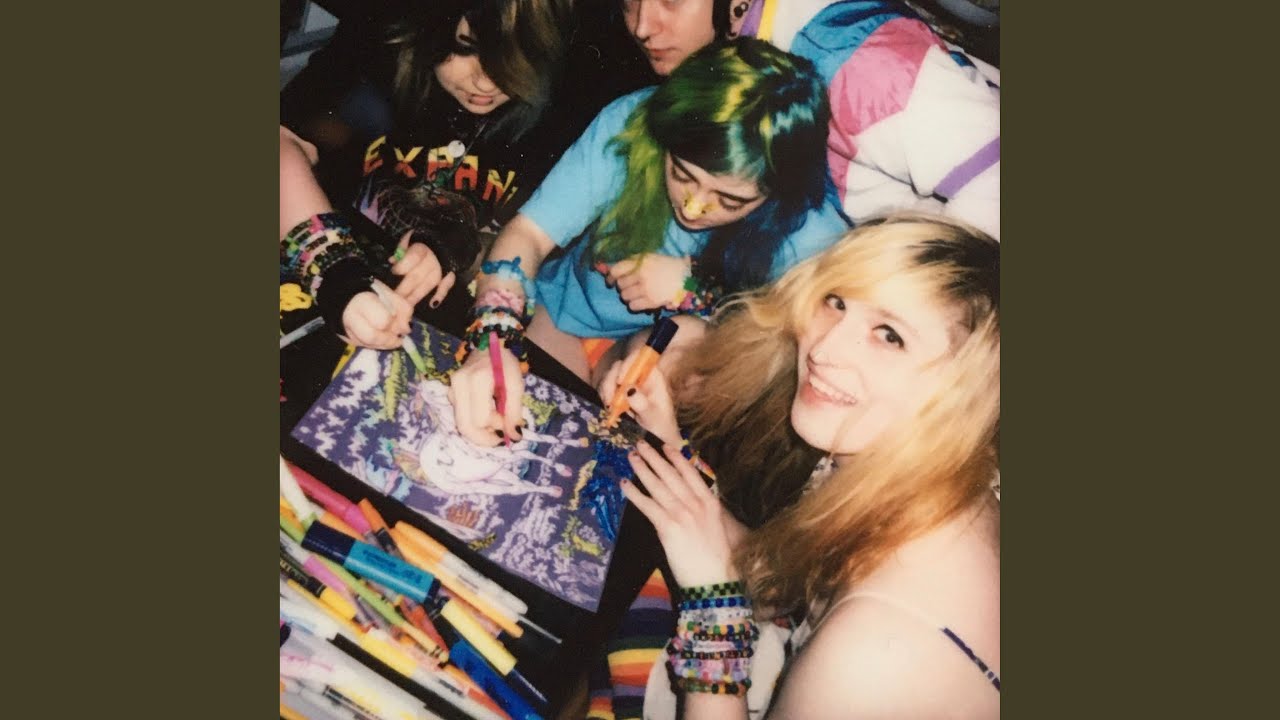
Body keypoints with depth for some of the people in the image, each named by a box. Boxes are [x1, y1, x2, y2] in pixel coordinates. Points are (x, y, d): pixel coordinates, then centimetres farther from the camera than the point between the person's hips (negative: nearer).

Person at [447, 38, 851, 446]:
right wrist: (494, 340, -44)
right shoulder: (629, 126, -26)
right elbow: (528, 234, -27)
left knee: (684, 338, -31)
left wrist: (697, 289, -30)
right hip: (556, 315, -2)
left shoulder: (812, 229, -27)